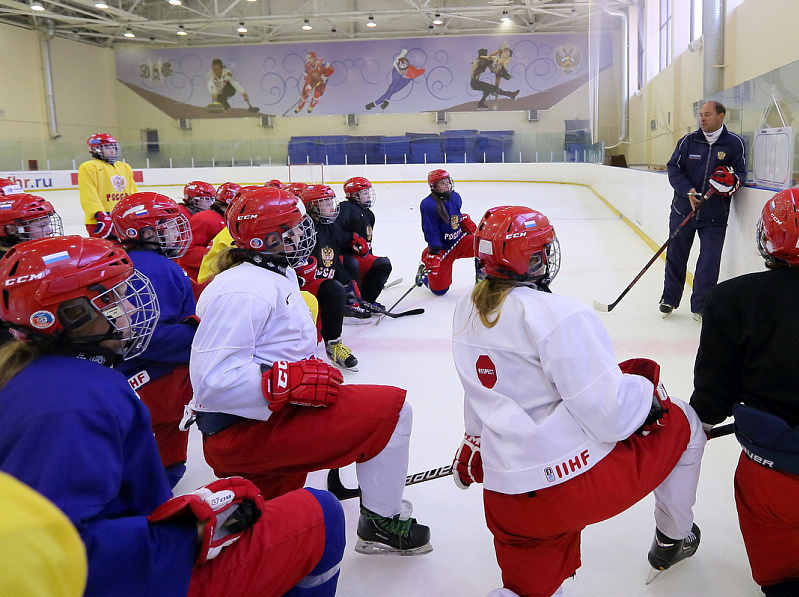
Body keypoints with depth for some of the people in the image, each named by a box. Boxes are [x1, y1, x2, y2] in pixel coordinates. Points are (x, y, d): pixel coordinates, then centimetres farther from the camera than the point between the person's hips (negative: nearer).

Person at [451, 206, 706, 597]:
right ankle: (674, 539, 35)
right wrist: (647, 389, 0)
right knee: (680, 421, 19)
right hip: (583, 483, -6)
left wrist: (473, 449, 34)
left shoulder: (467, 312, 6)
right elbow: (611, 415, -20)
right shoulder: (559, 315, -18)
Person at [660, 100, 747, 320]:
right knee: (676, 256, 8)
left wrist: (731, 180, -19)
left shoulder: (735, 143, 0)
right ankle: (669, 299, 23)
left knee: (709, 261, -1)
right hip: (683, 209, 1)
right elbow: (674, 169, 2)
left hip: (715, 215, -1)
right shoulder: (688, 141, 2)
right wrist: (688, 190, -13)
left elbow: (740, 172, 4)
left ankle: (700, 306, 13)